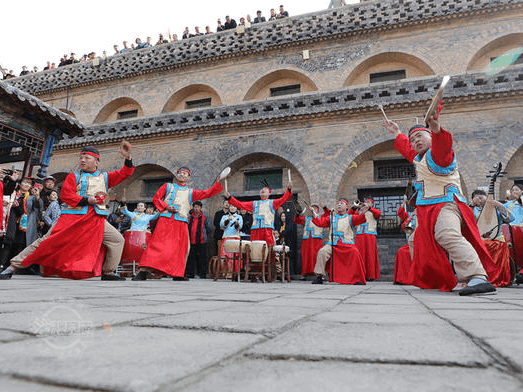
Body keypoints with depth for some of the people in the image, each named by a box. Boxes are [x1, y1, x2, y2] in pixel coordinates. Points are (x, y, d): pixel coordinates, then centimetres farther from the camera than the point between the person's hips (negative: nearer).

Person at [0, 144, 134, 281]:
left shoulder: (105, 177, 17)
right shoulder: (74, 176, 11)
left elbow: (124, 174, 11)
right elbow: (66, 195, -1)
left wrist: (128, 157, -5)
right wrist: (86, 200, -13)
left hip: (96, 220, 2)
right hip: (72, 218, -2)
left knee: (118, 240, -8)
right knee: (47, 242, -8)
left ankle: (108, 272, 3)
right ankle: (13, 267, 3)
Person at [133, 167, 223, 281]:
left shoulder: (191, 192, 20)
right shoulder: (168, 186, 19)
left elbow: (207, 193, 13)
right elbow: (156, 198, 14)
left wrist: (219, 183, 3)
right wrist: (166, 207, -3)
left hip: (181, 222, 2)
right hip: (165, 220, -2)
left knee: (180, 248, -3)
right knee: (156, 244, -11)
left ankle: (177, 275, 6)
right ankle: (143, 272, -12)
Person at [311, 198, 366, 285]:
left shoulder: (350, 218, 15)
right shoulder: (331, 218, 22)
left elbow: (359, 219, -4)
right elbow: (320, 223, 10)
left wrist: (362, 214, -25)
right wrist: (314, 214, -2)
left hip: (347, 243, -2)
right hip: (332, 244, 2)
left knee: (355, 253, -29)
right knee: (322, 252, -24)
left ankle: (358, 278, -12)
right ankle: (319, 276, -12)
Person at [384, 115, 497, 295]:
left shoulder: (437, 154, -7)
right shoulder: (419, 158, 22)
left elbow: (443, 147, -33)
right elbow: (407, 149, 44)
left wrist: (437, 130, -53)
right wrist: (397, 133, 52)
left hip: (445, 204, -10)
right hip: (428, 210, 10)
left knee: (449, 237, -35)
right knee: (425, 246, 19)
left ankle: (478, 278, -45)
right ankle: (436, 281, 37)